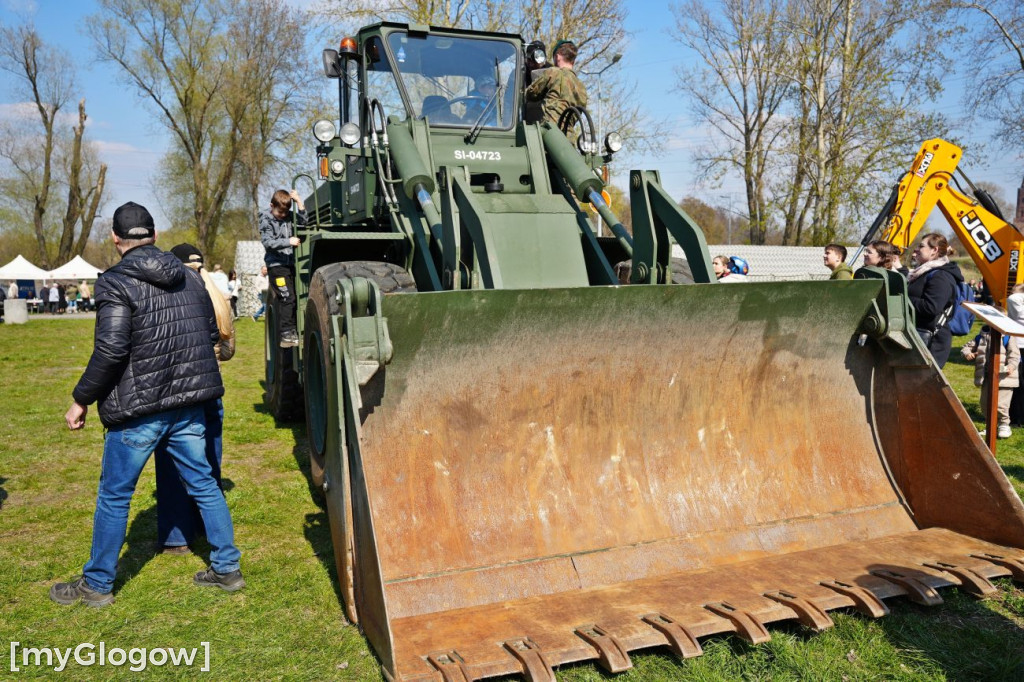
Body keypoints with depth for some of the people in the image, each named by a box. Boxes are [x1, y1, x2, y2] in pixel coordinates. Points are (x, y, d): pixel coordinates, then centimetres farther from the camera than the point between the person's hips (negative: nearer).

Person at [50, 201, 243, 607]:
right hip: (188, 405, 6)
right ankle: (227, 568, 21)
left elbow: (110, 349, -19)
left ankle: (97, 585, 24)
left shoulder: (116, 282, -12)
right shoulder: (190, 278, 8)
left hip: (137, 409, -6)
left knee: (114, 496, 9)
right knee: (203, 485, 14)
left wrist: (82, 399, -9)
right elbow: (212, 335, 13)